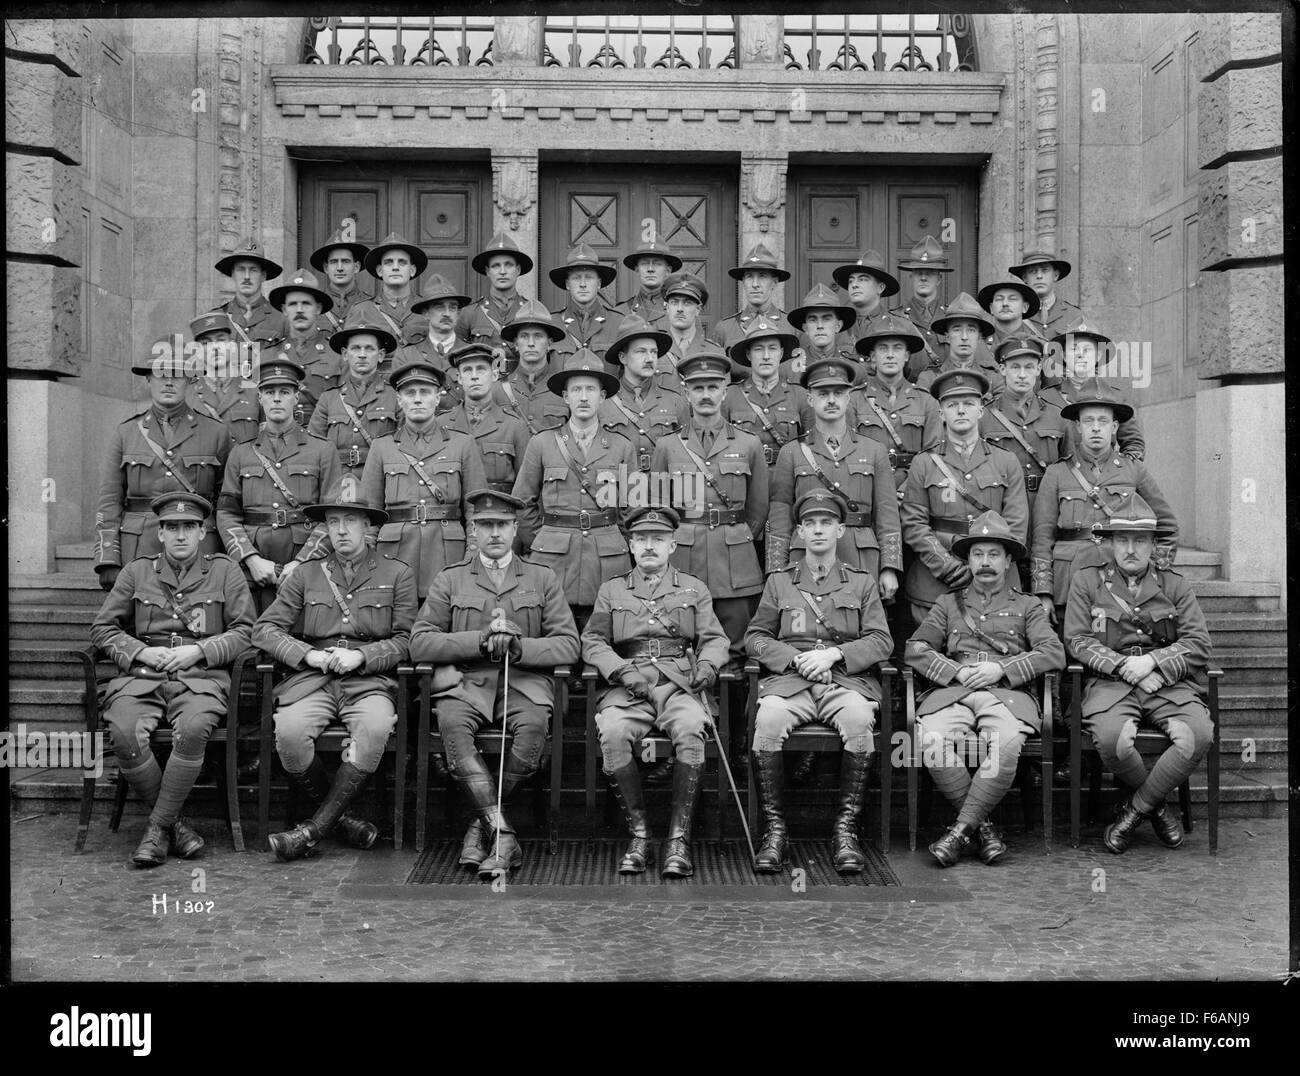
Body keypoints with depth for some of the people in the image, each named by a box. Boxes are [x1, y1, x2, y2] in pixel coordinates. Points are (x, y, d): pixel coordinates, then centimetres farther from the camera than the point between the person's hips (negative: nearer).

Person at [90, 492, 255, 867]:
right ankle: (174, 822, -12)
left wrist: (199, 651, -8)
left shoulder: (224, 571, 12)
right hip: (142, 675, 2)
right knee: (124, 732, -30)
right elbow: (102, 628, 16)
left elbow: (244, 631, 7)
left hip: (202, 676, -2)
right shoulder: (136, 571, 17)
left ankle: (158, 826, -17)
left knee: (193, 729, -35)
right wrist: (140, 652, -2)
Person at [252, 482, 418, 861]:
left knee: (376, 727, -35)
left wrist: (361, 656, -10)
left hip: (370, 679, -1)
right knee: (289, 731, -30)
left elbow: (406, 640, 7)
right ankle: (342, 820, -8)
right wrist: (309, 655, -6)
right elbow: (264, 629, 11)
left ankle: (314, 829, -22)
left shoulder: (397, 574, 12)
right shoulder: (306, 575, 17)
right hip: (312, 677, 2)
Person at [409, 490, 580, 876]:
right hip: (466, 682, 1)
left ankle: (484, 824, -15)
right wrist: (480, 640, -9)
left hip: (525, 681, 0)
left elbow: (568, 645, 7)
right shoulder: (449, 580, 15)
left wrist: (520, 648, -12)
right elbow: (420, 644, 4)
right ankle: (504, 836, -32)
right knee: (451, 723, -33)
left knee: (533, 725, -33)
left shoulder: (542, 579, 15)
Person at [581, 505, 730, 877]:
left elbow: (714, 638, 14)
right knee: (613, 733, -32)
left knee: (690, 730, -34)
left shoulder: (694, 589, 21)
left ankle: (679, 840, -27)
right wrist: (623, 671, -9)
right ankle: (639, 836, -21)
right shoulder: (611, 590, 20)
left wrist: (707, 665, -10)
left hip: (679, 683, 0)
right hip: (627, 687, 1)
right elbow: (592, 641, 10)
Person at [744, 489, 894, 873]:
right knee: (768, 719, -33)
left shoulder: (862, 582, 17)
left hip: (847, 679, 0)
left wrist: (833, 654, -9)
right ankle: (774, 829, -20)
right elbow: (755, 638, 12)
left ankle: (846, 829, -22)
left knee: (859, 719, -35)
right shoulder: (778, 581, 19)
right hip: (789, 680, 0)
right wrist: (795, 658, -6)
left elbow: (881, 641, 7)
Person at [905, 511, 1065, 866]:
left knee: (1005, 745, -36)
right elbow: (914, 650, 12)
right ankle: (984, 825, -15)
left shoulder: (1027, 606, 23)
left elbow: (1054, 654, 6)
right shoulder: (948, 603, 25)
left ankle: (961, 828, -21)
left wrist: (1001, 669, -8)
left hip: (1008, 693, -1)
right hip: (951, 691, 1)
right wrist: (957, 672, -5)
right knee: (932, 741, -32)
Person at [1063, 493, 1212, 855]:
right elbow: (1078, 641, 2)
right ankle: (1156, 805, -1)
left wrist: (1152, 661, -10)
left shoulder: (1174, 585, 14)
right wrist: (1123, 666, -11)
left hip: (1169, 681, 2)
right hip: (1109, 681, -2)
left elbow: (1199, 644, 6)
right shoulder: (1086, 581, 10)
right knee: (1111, 737, -33)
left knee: (1200, 734, -28)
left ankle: (1135, 806, -6)